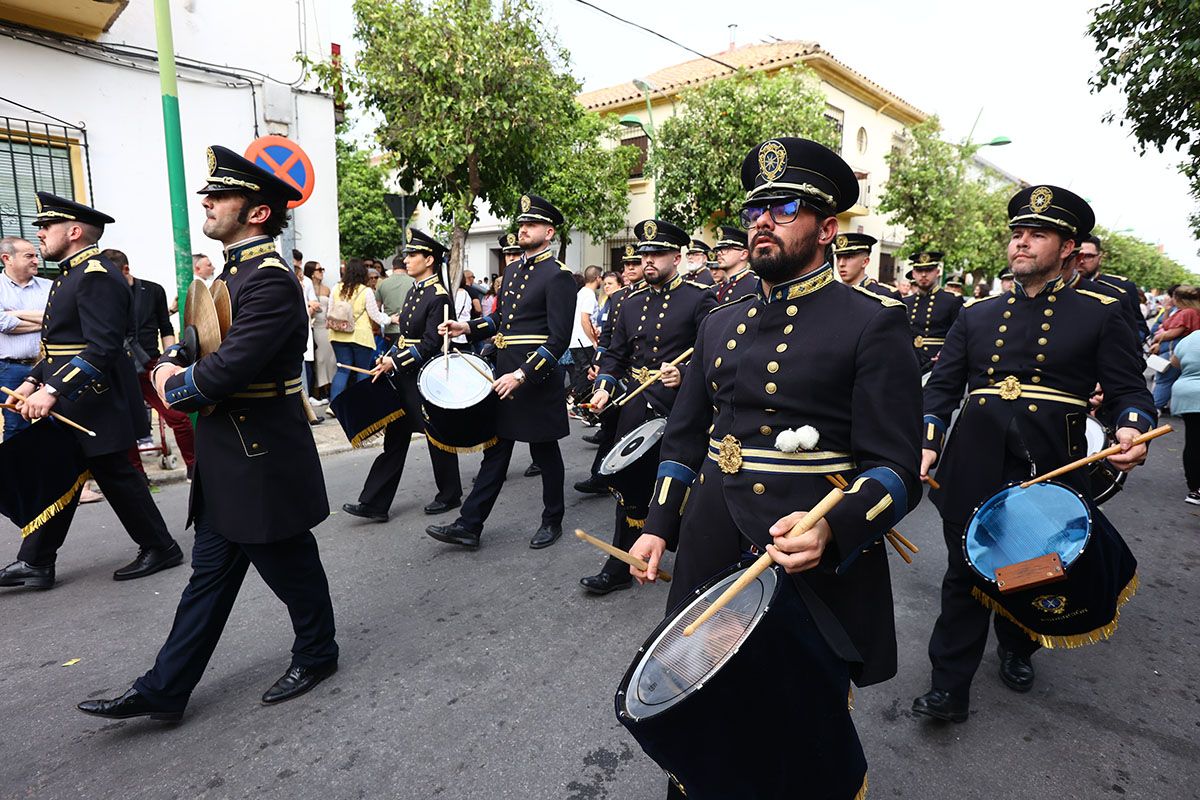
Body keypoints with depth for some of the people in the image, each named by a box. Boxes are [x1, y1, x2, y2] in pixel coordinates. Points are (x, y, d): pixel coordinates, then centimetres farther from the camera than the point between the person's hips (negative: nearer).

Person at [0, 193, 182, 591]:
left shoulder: (97, 275, -17)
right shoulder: (73, 274, 15)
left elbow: (102, 349, -25)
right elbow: (67, 344, 19)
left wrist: (52, 390, -27)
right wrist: (33, 381, 10)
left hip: (94, 401, -10)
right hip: (66, 398, 10)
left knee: (116, 474, 0)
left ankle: (160, 548, 14)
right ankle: (34, 563, 24)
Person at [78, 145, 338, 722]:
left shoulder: (270, 281, -19)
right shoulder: (234, 272, 13)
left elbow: (227, 370, -26)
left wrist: (176, 389, -7)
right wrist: (168, 365, -2)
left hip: (263, 460, -9)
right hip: (227, 460, 10)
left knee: (289, 566, 9)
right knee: (210, 573, 16)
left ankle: (316, 655, 31)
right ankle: (163, 691, 28)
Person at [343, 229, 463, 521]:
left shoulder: (438, 296, -13)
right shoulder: (413, 292, 13)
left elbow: (431, 344, -18)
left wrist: (395, 362, -18)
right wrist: (387, 357, 5)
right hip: (404, 377, 8)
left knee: (437, 437, 6)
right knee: (394, 438, 8)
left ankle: (450, 495, 24)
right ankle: (374, 504, 11)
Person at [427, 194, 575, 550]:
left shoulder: (558, 275, -11)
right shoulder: (512, 269, 13)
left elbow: (559, 339, -17)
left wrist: (522, 375, -24)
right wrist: (467, 327, 4)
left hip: (536, 377, -7)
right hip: (503, 375, 7)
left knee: (545, 452, 8)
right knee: (496, 450, 11)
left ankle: (552, 521, 26)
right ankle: (469, 526, 16)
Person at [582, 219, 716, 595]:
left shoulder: (700, 298, -6)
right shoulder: (633, 301, 12)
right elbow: (615, 352, 16)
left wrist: (684, 373, -27)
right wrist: (604, 385, 0)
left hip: (679, 409, -5)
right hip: (634, 408, 5)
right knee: (631, 484, 10)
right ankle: (620, 567, 22)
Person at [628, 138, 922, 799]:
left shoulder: (873, 323, -8)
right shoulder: (720, 323, 10)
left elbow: (895, 469, -12)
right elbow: (684, 434, 14)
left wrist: (831, 530, -30)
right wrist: (659, 526, 6)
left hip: (817, 564, -4)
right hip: (710, 554, 5)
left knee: (811, 739, 12)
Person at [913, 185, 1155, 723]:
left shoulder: (1098, 312, 5)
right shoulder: (977, 314, 10)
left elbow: (1129, 390, 2)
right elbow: (942, 385, 7)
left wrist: (1133, 428, -20)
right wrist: (928, 442, -7)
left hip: (1051, 465, 0)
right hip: (975, 463, 1)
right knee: (966, 571, 4)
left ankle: (1017, 648, 45)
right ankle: (950, 685, 13)